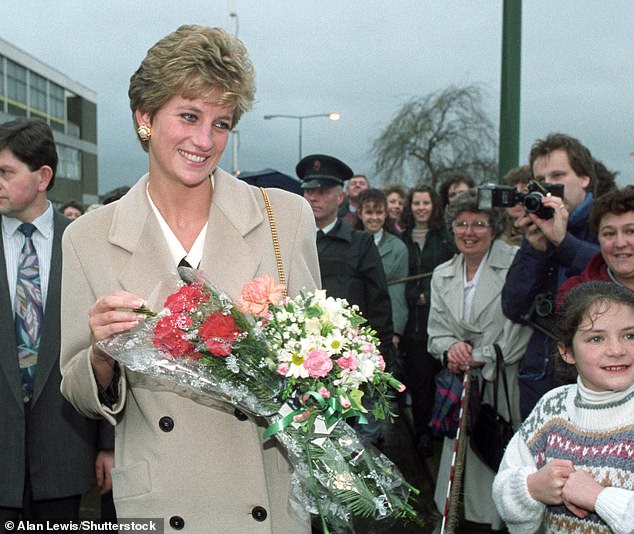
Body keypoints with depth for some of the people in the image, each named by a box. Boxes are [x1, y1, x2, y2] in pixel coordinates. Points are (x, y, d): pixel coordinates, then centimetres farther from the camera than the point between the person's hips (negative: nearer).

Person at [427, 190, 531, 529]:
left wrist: (480, 357, -8)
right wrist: (450, 348, -9)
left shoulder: (517, 264, -5)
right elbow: (436, 329, 13)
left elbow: (522, 325, -9)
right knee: (462, 456, 3)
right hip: (462, 385, 4)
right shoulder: (442, 275, 14)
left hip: (505, 383, -4)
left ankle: (502, 518, 11)